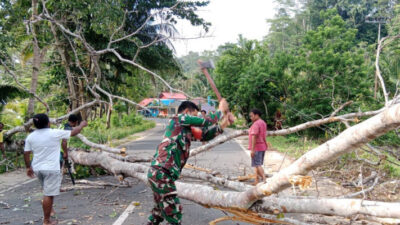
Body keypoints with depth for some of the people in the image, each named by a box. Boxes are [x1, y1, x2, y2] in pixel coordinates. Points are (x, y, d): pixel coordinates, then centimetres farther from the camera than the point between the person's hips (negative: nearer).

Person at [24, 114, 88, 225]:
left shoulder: (30, 136, 2)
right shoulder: (55, 133, -13)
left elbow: (26, 154, 6)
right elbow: (73, 132, -2)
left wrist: (28, 167, 19)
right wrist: (82, 125, 16)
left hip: (37, 168, 7)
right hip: (51, 169, -6)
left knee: (47, 191, 27)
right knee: (48, 195, -1)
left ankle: (50, 209, 40)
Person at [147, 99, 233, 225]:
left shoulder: (186, 130, 19)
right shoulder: (179, 119, -5)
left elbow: (204, 135, 22)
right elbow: (207, 123, -2)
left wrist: (222, 125, 15)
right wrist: (221, 111, 11)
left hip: (158, 173, 10)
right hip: (162, 174, -10)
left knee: (160, 210, 24)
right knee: (174, 213, -2)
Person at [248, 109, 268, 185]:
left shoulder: (256, 124, -17)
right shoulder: (263, 123, 13)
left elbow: (254, 137, -22)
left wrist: (252, 149, -23)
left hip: (256, 147, -9)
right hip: (263, 146, 9)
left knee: (257, 165, -8)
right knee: (257, 164, 13)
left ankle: (264, 179, -16)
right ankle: (256, 181, 17)